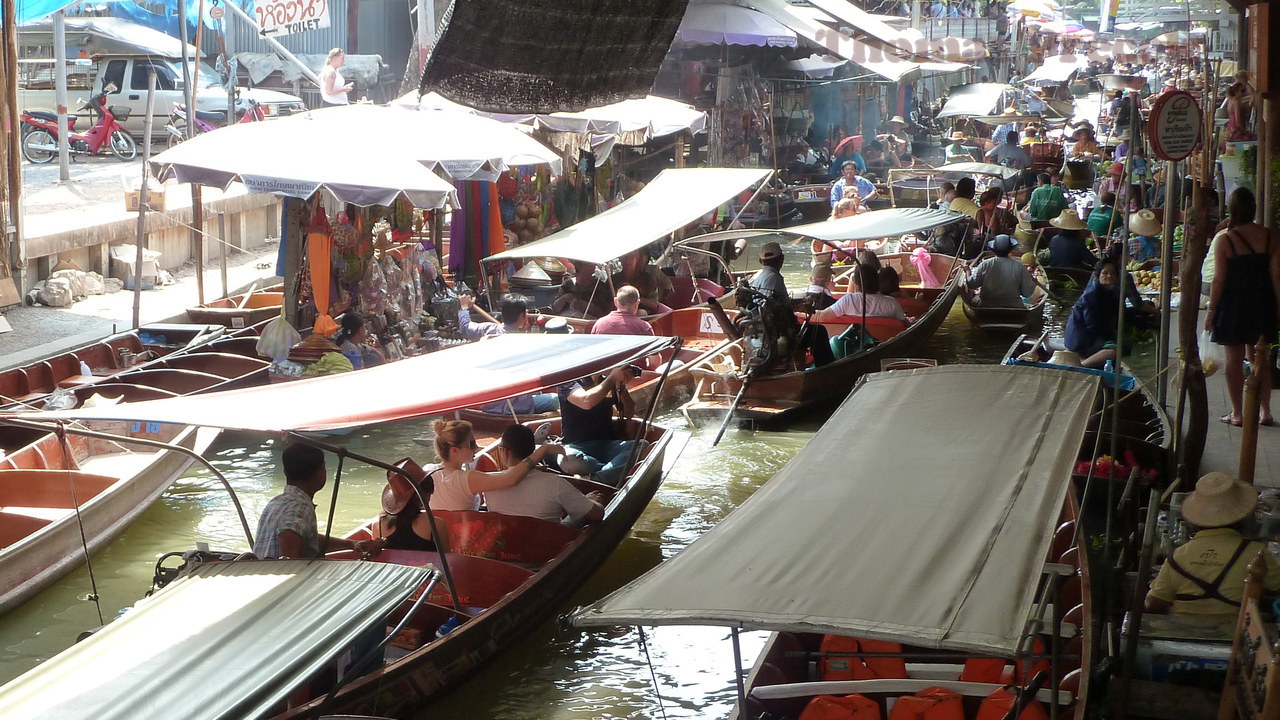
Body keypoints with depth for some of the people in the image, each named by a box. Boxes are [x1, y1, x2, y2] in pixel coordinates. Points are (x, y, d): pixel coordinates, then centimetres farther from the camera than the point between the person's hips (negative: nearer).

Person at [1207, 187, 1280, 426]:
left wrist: (1211, 310, -2)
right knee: (1260, 359, 14)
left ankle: (1237, 414, 8)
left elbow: (1219, 279, -11)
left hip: (1233, 305, -3)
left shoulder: (1224, 240, -12)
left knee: (1234, 360, 5)